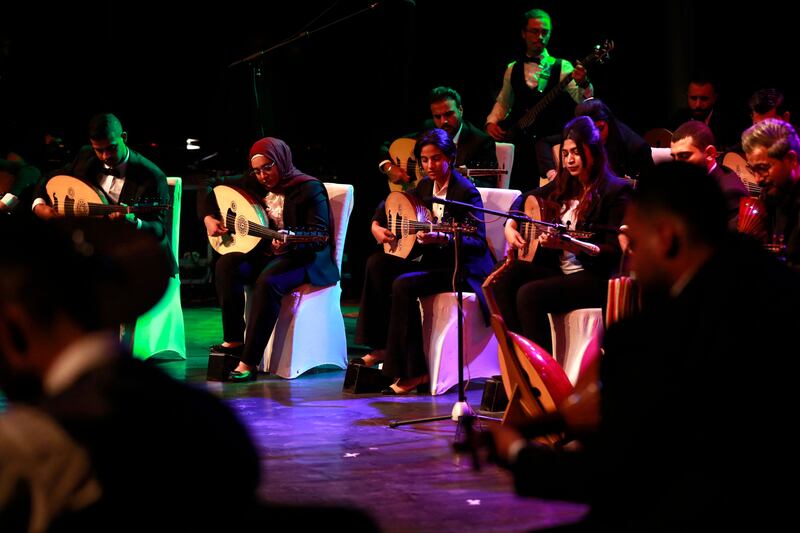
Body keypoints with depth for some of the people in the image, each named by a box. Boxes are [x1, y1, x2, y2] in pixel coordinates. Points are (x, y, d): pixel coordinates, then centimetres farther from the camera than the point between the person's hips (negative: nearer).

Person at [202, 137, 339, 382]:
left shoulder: (309, 189, -12)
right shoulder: (253, 183, 7)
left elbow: (319, 237, -20)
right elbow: (214, 187, 19)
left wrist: (290, 242, -39)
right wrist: (209, 218, 0)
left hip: (302, 257, -6)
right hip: (264, 253, 6)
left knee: (268, 281, -36)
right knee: (227, 265, -23)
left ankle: (249, 363, -34)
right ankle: (234, 340, -17)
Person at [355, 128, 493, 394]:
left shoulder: (465, 192, -15)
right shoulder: (425, 186, 9)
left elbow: (478, 241, -23)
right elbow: (390, 203, 25)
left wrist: (443, 239, -38)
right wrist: (376, 225, 5)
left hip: (462, 269, -9)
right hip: (433, 261, 9)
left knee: (403, 285, -28)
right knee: (378, 263, -7)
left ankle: (412, 372, -22)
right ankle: (382, 347, -3)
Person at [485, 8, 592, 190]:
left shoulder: (561, 67, 0)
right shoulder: (513, 70, 11)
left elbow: (581, 99, -13)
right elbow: (503, 103, 22)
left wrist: (583, 84, -34)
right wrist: (491, 122, 5)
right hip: (519, 147, 3)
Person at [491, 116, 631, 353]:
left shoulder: (616, 191, -8)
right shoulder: (564, 184, 14)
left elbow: (615, 251, -16)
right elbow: (525, 199, 31)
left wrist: (567, 244, -27)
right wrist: (510, 226, 10)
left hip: (596, 278, -7)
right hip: (558, 269, 7)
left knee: (529, 294, -29)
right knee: (506, 279, -20)